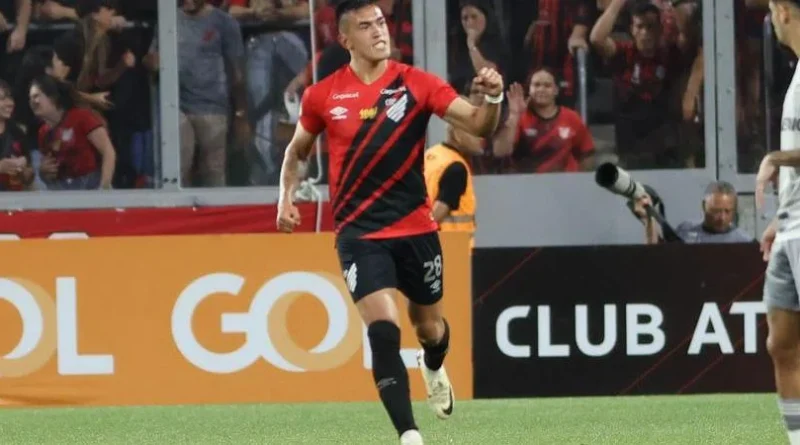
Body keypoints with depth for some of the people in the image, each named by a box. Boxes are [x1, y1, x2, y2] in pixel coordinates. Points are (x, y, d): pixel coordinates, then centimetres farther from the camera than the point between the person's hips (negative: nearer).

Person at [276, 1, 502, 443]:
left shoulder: (416, 84, -4)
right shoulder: (322, 96, -1)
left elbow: (478, 125, -11)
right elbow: (297, 149, 17)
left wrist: (492, 98, -32)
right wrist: (287, 196, 2)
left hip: (415, 228, 1)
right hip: (358, 233, -1)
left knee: (429, 327, 16)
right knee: (383, 330, -19)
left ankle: (433, 369, 54)